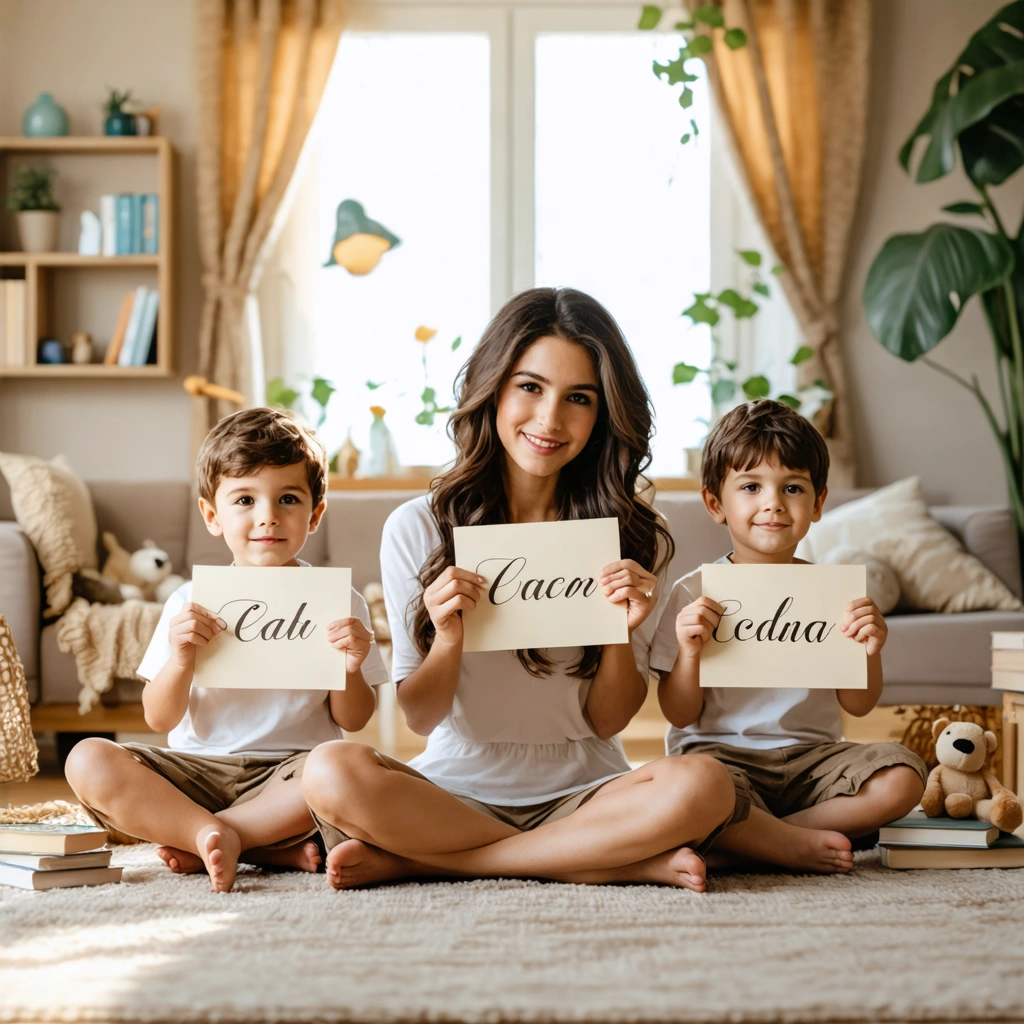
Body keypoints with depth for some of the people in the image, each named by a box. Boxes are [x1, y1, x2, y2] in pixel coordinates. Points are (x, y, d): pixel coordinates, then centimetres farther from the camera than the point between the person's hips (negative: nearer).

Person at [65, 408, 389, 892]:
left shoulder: (338, 602, 4)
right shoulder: (190, 602, 6)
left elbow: (353, 721, 6)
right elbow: (159, 720, 4)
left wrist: (350, 670, -15)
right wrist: (181, 659, -15)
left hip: (287, 771, -2)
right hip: (198, 770, 2)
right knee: (88, 760, -23)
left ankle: (200, 840, -18)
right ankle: (270, 847, -25)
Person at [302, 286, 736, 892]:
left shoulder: (631, 538, 2)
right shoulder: (418, 529, -1)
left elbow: (609, 722, 2)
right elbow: (420, 718, 0)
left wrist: (622, 632, -16)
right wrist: (448, 639, -20)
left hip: (581, 792, 1)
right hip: (457, 791, -1)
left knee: (703, 786, -31)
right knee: (333, 774, -31)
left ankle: (420, 861, -20)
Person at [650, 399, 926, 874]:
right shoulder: (693, 594, -1)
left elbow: (858, 705, 10)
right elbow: (680, 714, -1)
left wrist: (870, 652, -10)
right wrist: (689, 653, -19)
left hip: (810, 755, 4)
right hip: (719, 752, -4)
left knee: (902, 777, -22)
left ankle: (745, 837, -16)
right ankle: (803, 844, -16)